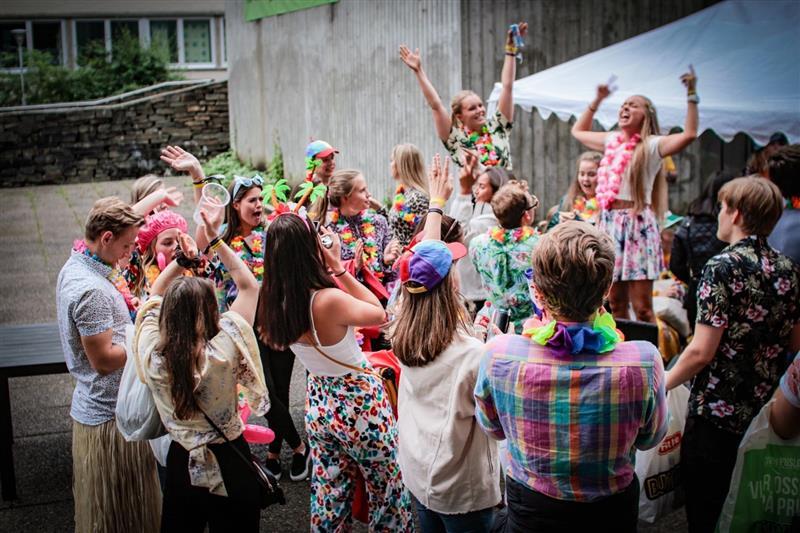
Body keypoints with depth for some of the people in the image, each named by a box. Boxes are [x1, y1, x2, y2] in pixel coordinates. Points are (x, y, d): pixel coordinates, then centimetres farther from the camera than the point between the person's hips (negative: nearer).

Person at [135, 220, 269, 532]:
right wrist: (215, 241, -12)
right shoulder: (224, 349, -29)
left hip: (180, 462, 3)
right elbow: (249, 286, -15)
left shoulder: (151, 351, -22)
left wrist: (181, 259, -7)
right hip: (229, 461, -2)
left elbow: (154, 296, -1)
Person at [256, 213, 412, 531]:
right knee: (390, 490, 16)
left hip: (319, 404, 6)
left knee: (329, 494, 23)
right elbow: (379, 313, -12)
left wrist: (332, 268, 0)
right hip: (359, 405, -6)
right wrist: (338, 266, -14)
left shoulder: (275, 302, -11)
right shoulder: (329, 300, -30)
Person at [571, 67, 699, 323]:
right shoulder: (611, 140, 16)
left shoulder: (651, 145, -3)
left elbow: (689, 134, -19)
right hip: (609, 222, 6)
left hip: (637, 223, -6)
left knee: (642, 307, -8)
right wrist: (597, 101, 28)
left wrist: (691, 94, -17)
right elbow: (578, 131, 33)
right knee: (615, 303, 9)